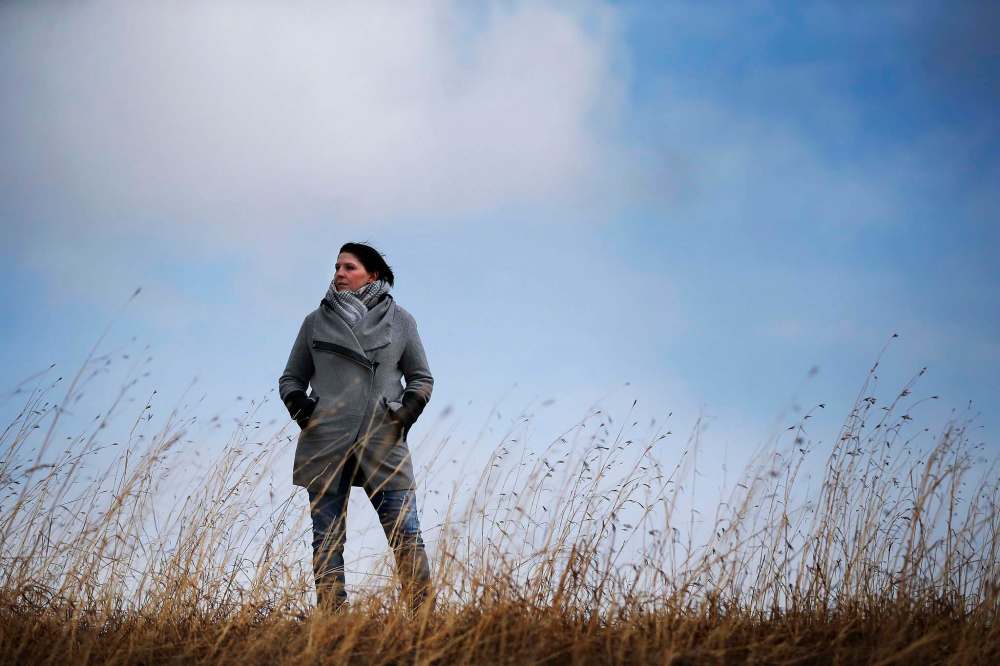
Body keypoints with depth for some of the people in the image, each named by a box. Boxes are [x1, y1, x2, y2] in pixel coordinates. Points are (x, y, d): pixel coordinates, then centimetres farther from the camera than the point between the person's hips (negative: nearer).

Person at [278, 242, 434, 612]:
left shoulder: (400, 320, 10)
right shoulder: (316, 321, 11)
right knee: (327, 538, 2)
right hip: (326, 443, 1)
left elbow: (421, 378, 17)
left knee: (406, 533, -7)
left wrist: (409, 409, -2)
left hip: (383, 442, -1)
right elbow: (291, 379, 17)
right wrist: (299, 405, -3)